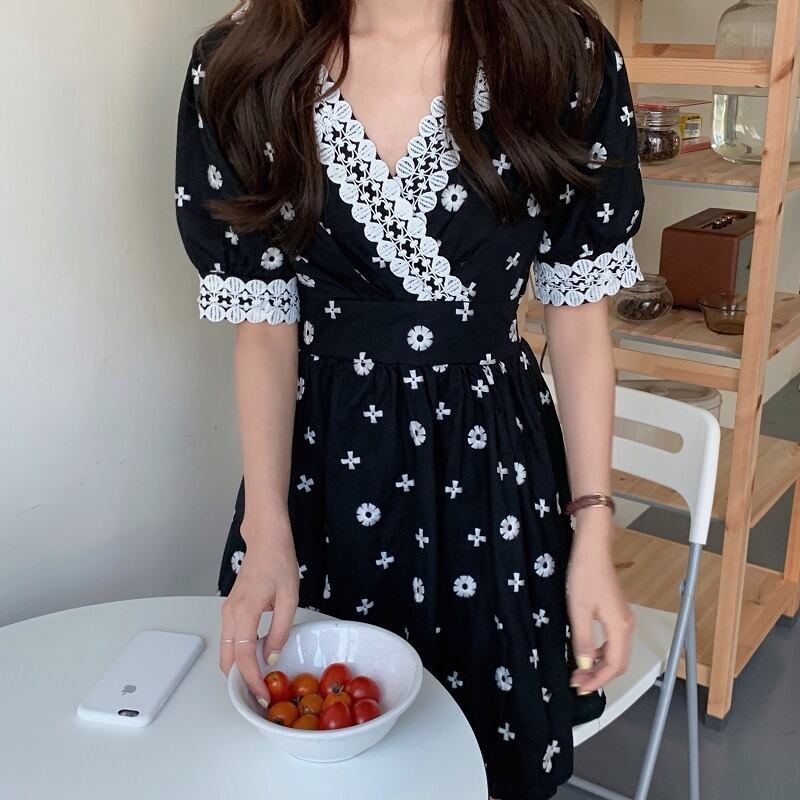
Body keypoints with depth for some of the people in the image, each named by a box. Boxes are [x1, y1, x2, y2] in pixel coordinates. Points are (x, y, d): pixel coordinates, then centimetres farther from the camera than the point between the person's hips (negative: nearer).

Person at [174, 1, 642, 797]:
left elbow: (578, 309, -4)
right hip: (322, 458, 1)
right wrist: (267, 525, -13)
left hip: (494, 461, 0)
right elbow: (264, 320, -4)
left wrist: (594, 532, -5)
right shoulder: (238, 68, -8)